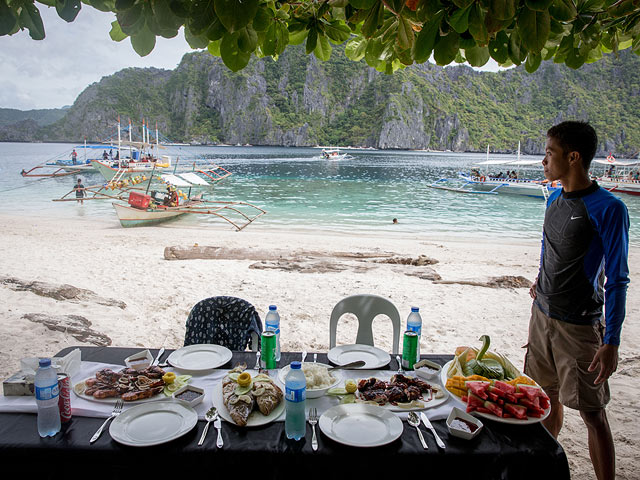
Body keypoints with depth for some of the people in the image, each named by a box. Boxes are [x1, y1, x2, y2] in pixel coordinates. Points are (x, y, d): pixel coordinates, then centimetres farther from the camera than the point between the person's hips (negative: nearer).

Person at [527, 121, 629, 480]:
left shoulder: (608, 209, -16)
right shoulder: (555, 200, 6)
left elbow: (617, 280, -16)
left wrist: (611, 341, -18)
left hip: (580, 325, -7)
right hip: (542, 315, 7)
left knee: (592, 412, 1)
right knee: (548, 395, 19)